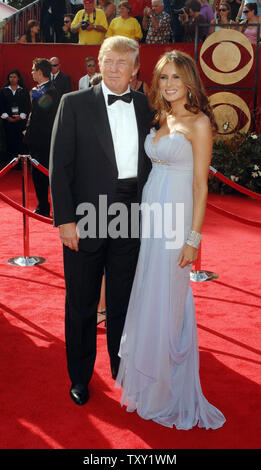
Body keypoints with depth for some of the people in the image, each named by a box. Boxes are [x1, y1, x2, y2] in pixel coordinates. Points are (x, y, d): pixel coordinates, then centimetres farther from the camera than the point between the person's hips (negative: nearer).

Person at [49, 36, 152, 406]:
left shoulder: (146, 106, 6)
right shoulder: (75, 104, -3)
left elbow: (151, 160, 8)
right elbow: (60, 165, -7)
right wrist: (65, 219, -13)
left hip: (132, 218, 3)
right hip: (86, 219, -2)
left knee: (123, 300, 16)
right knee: (81, 304, 11)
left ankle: (122, 366, 36)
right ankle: (80, 376, 29)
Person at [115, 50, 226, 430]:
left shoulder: (198, 122, -9)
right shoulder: (161, 119, 12)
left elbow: (200, 184, -12)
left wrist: (193, 238, -15)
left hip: (175, 220, -7)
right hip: (149, 215, 7)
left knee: (165, 302, 2)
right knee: (148, 296, 14)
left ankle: (169, 389, 21)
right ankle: (148, 376, 33)